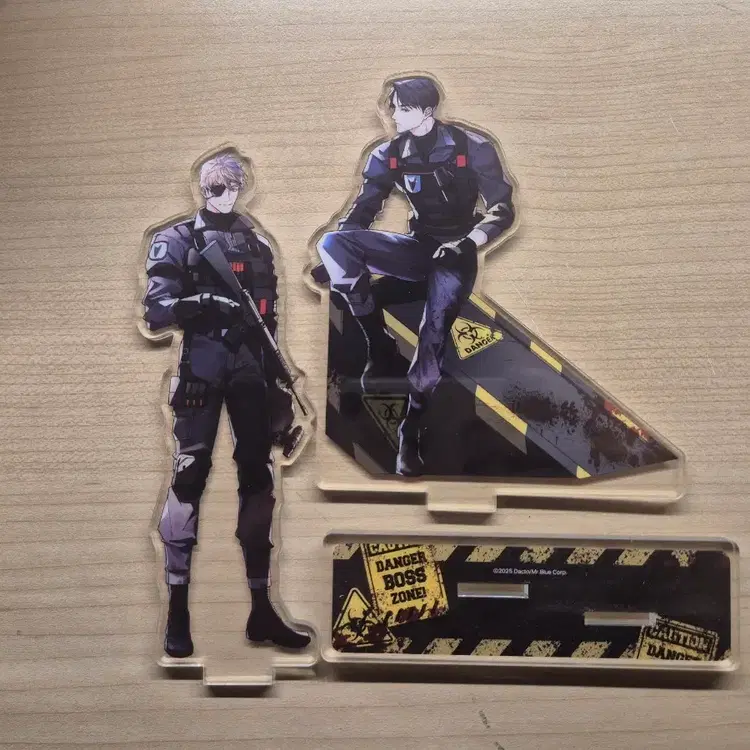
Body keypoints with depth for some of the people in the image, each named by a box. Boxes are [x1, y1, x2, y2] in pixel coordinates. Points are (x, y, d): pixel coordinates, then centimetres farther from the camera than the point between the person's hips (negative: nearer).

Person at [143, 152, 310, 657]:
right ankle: (178, 611, -3)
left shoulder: (258, 245, 18)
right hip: (201, 367, -5)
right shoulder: (178, 240, 4)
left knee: (259, 478, 4)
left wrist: (277, 383, 14)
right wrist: (198, 302, -26)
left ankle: (261, 609, 11)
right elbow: (156, 311, -7)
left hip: (250, 369, 5)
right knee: (190, 475, -10)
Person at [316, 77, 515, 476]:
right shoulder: (389, 154, 3)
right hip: (418, 247, 4)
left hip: (456, 251, -3)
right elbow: (362, 211, 3)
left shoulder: (472, 147, -7)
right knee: (333, 243, -20)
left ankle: (412, 430, -15)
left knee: (435, 325, -28)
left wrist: (466, 243, -24)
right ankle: (380, 348, -17)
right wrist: (337, 256, -15)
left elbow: (502, 209, -7)